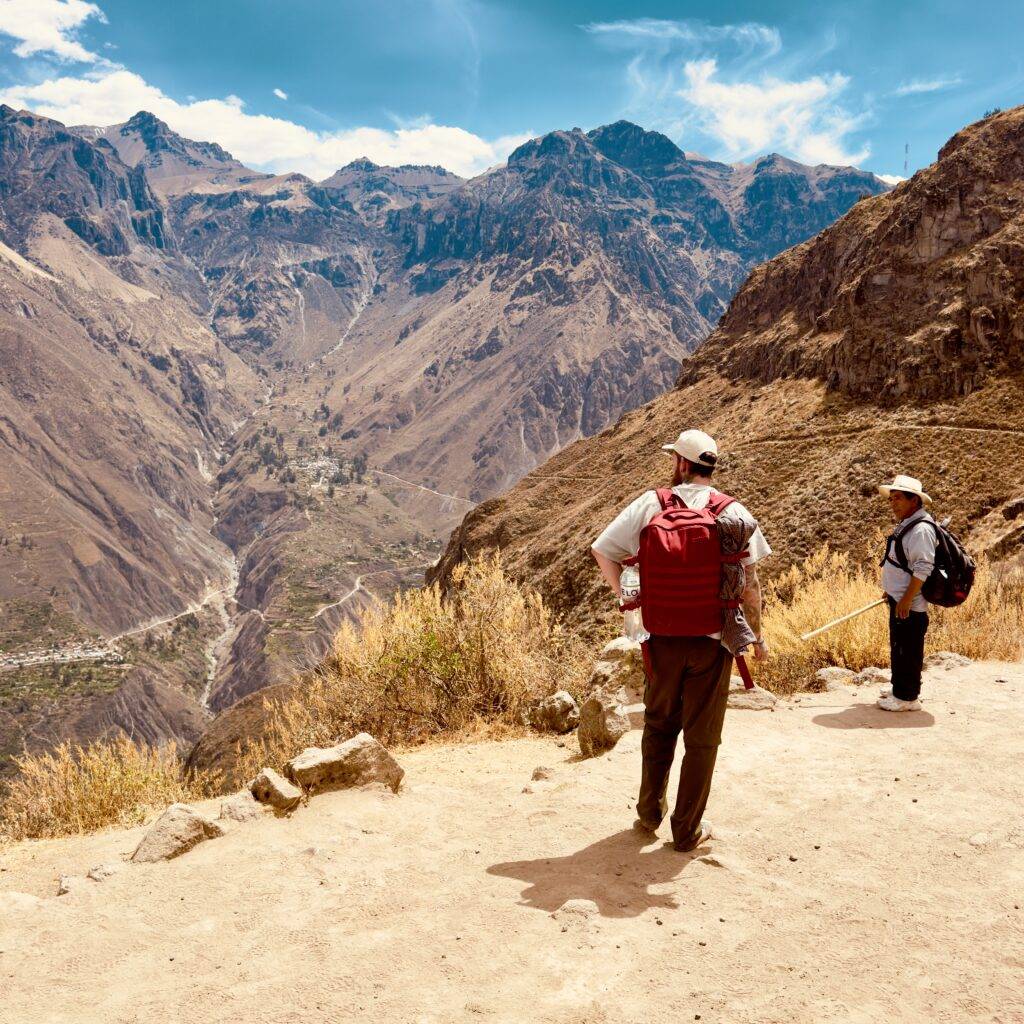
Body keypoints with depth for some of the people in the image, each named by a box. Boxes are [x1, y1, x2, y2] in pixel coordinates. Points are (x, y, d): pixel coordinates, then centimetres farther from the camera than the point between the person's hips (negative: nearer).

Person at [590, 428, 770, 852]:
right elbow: (749, 582, -3)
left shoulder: (651, 504, -2)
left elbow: (601, 550, -3)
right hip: (713, 638, -1)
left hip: (662, 635, 1)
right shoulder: (733, 512, -3)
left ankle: (649, 813, 30)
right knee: (702, 735, 10)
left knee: (659, 725, 21)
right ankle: (688, 830, 18)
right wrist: (757, 634, 8)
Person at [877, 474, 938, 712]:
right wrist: (892, 591, 24)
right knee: (898, 646, 20)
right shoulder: (905, 525, 13)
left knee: (908, 650, -2)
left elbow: (923, 569, -24)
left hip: (910, 605, -10)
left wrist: (906, 600, -24)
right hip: (898, 600, 10)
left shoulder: (921, 529, -20)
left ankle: (907, 697, 7)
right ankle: (899, 688, 33)